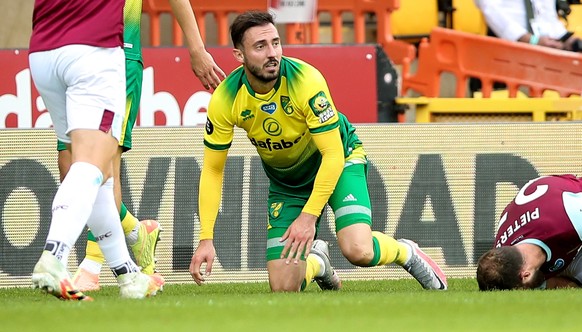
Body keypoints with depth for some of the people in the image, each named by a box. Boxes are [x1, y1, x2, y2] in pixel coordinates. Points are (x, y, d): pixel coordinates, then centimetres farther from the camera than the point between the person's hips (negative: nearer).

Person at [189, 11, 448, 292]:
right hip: (285, 181, 3)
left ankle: (406, 253, 7)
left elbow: (333, 155, -28)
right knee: (283, 288, -7)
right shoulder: (225, 100, -22)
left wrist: (309, 216, -35)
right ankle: (317, 262, 30)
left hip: (339, 162, -3)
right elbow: (212, 170, -11)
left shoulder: (306, 80, -32)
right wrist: (206, 239, -18)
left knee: (358, 251, -28)